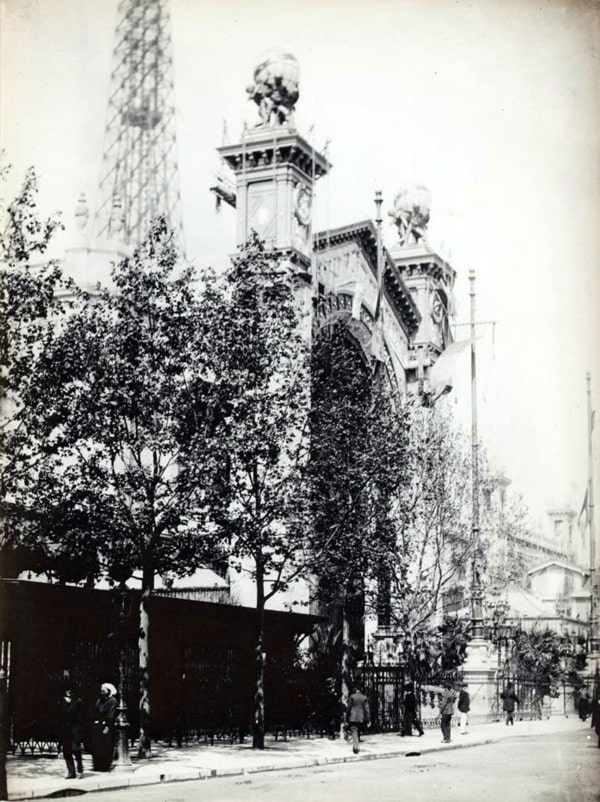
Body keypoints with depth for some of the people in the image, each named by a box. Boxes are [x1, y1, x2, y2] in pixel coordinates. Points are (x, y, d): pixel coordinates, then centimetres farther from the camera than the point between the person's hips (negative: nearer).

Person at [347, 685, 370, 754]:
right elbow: (367, 709, -1)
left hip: (353, 718, -3)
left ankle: (356, 747, -20)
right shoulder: (364, 698, 2)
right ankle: (356, 746, 26)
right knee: (358, 733, 18)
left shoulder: (352, 696, -3)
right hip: (361, 718, 3)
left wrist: (347, 717, 10)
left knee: (354, 733, -5)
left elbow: (349, 707, 0)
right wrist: (368, 720, 0)